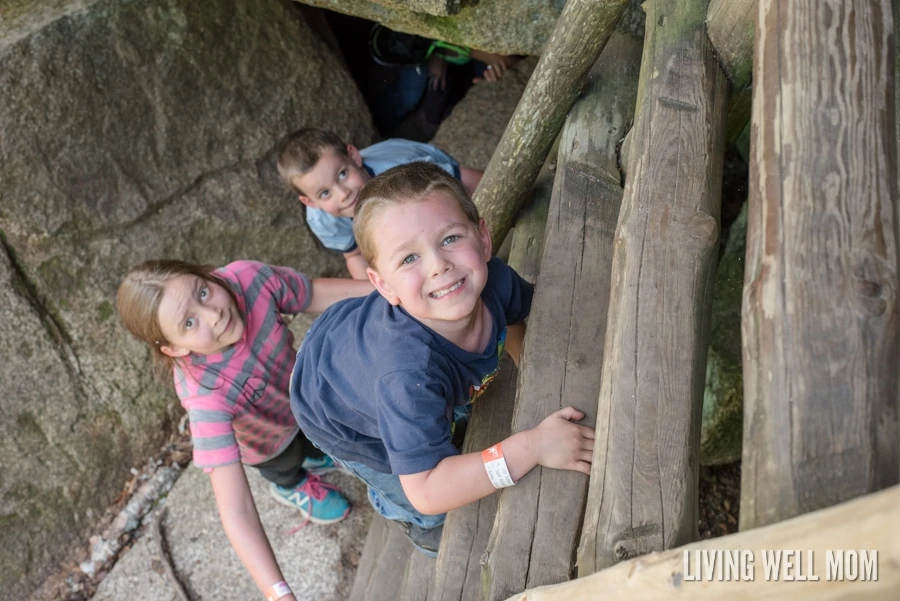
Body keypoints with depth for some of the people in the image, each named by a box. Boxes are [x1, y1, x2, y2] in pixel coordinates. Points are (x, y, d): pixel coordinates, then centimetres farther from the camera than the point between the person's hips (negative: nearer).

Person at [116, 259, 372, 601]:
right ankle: (291, 486, 68)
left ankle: (313, 456, 71)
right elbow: (236, 513, -49)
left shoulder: (247, 279, -40)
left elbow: (321, 294, -21)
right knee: (284, 464, 31)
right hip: (263, 439, -3)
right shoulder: (206, 396, -49)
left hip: (295, 386, 3)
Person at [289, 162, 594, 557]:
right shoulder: (409, 375, -50)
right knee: (424, 510, 13)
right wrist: (531, 447, -48)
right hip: (338, 418, -4)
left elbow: (512, 317, -4)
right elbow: (426, 491, -44)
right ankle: (424, 532, 48)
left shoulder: (491, 280, -31)